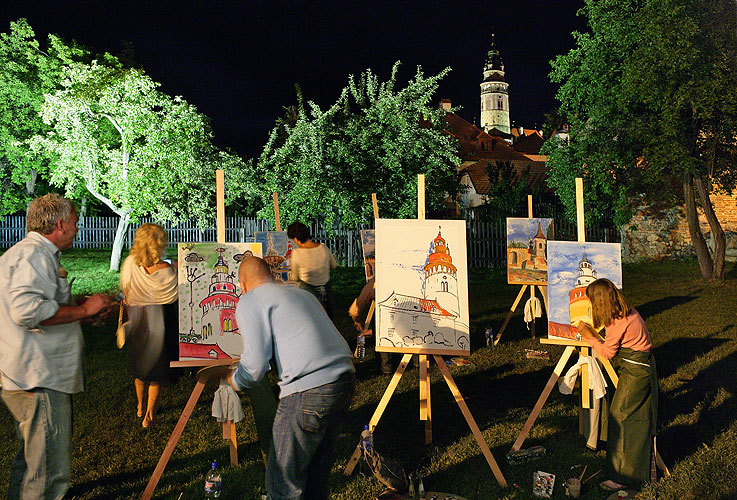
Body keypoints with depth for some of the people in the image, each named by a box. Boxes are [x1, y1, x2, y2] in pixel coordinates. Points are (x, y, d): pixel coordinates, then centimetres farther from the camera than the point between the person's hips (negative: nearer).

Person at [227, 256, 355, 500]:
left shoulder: (250, 301, 3)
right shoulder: (301, 293, 24)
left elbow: (255, 364, -6)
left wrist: (234, 380, 15)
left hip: (309, 390, -8)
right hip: (345, 378, 8)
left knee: (283, 480, 7)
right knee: (319, 464, 25)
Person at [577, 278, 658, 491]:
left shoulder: (617, 322, -23)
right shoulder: (628, 312, 6)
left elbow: (607, 352, -11)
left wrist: (589, 336, -2)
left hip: (635, 372, -10)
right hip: (644, 367, 10)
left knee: (619, 417, -4)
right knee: (638, 420, 18)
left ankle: (622, 476, 3)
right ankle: (639, 472, 31)